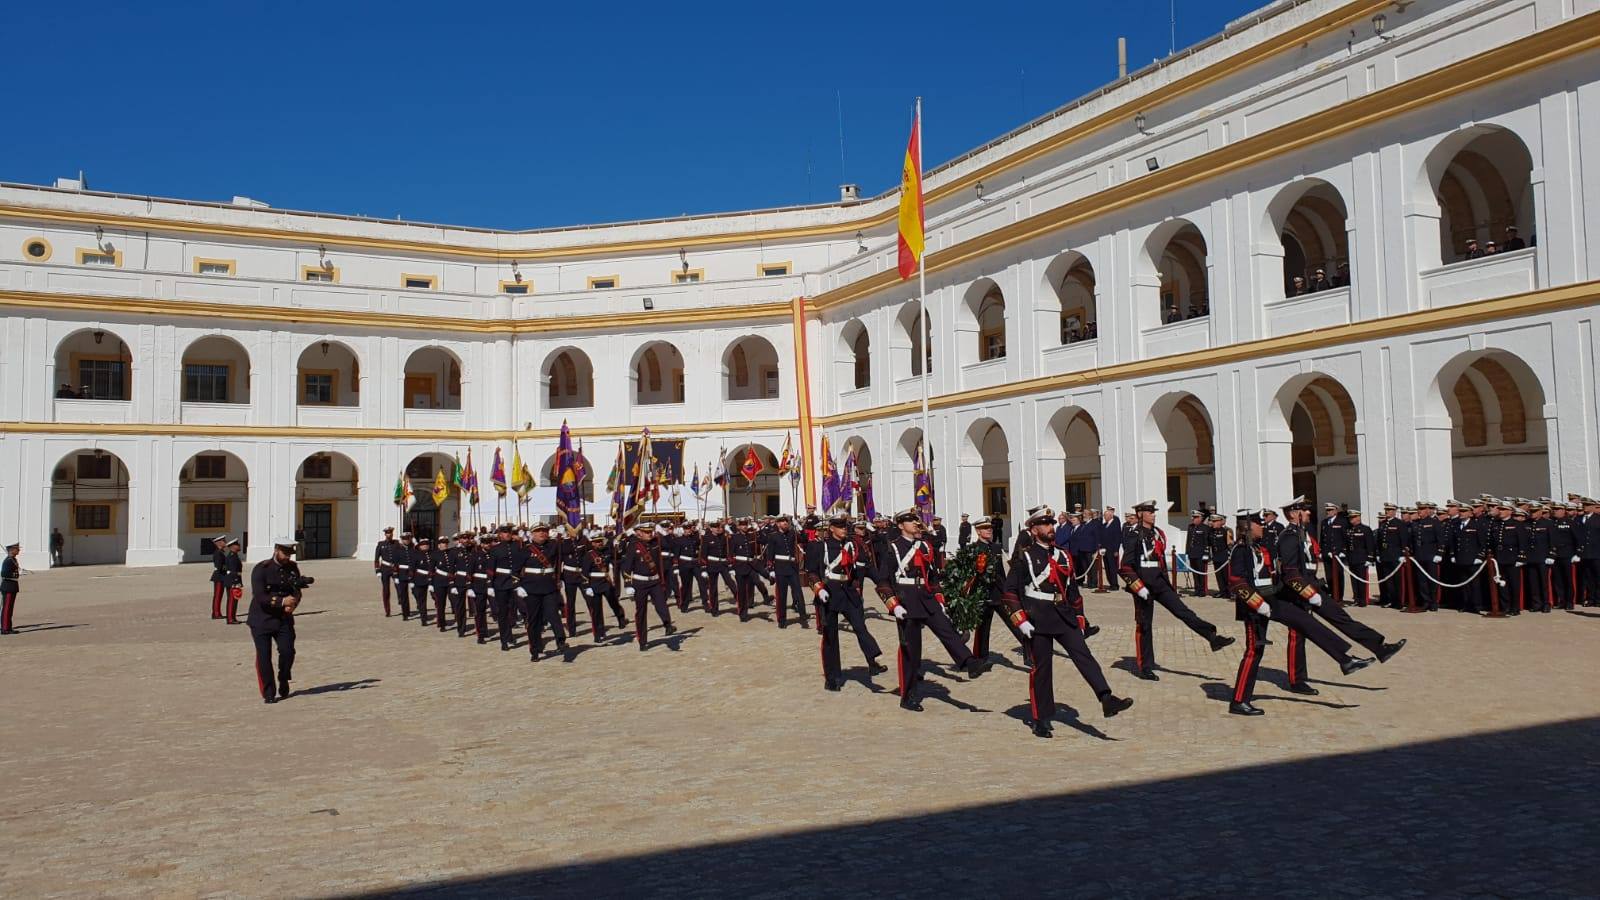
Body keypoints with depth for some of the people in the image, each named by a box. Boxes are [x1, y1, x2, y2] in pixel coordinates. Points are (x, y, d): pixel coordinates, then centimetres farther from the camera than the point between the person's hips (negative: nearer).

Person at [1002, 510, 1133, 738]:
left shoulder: (1063, 556, 14)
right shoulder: (1024, 556, -3)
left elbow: (1072, 589, 21)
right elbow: (1008, 590, -7)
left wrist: (1079, 620, 17)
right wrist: (1021, 621, -14)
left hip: (1064, 616, 5)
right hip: (1038, 620, -5)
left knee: (1084, 655, -10)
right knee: (1041, 667, 1)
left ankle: (1107, 700, -21)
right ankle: (1041, 719, 11)